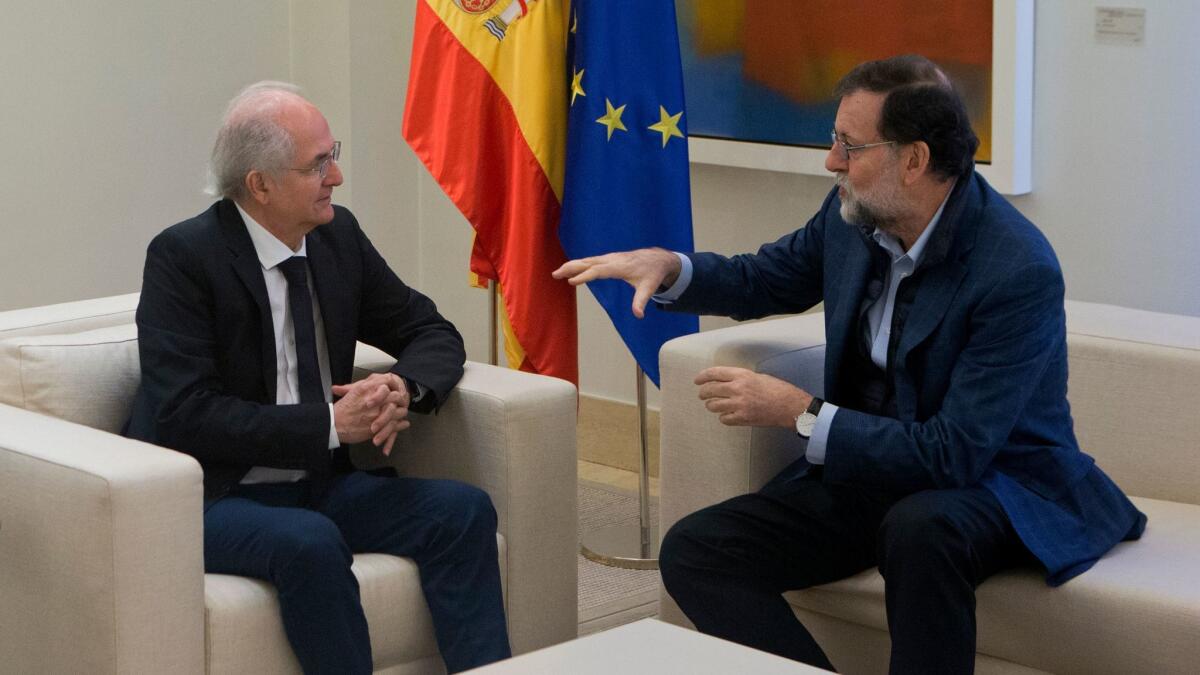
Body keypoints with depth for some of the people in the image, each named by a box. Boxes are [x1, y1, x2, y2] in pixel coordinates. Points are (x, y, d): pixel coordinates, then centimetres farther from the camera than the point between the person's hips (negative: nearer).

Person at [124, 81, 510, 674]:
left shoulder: (338, 235, 4)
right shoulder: (183, 257, -14)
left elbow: (432, 334, 12)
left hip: (318, 485, 6)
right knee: (309, 542, -35)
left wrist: (403, 387, -12)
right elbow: (187, 415, -22)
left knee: (462, 508, -14)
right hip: (213, 497, -6)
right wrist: (328, 424, -24)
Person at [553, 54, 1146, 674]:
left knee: (920, 529, -41)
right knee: (692, 552, -13)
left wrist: (800, 413, -23)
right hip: (865, 466, 7)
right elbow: (762, 280, 17)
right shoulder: (853, 214, -4)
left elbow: (954, 455, -27)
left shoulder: (1020, 272, -25)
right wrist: (668, 267, -4)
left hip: (990, 478, -6)